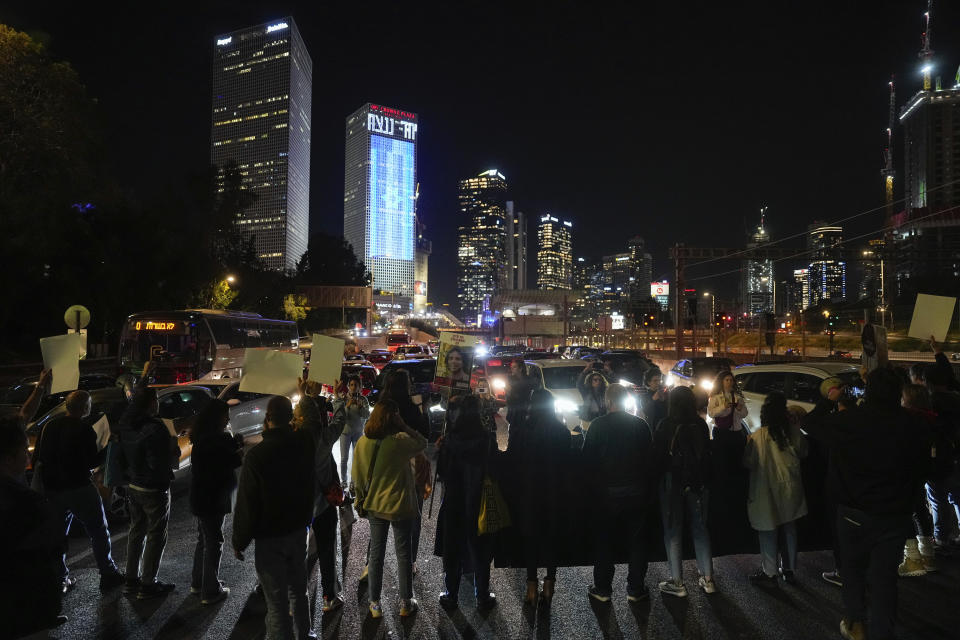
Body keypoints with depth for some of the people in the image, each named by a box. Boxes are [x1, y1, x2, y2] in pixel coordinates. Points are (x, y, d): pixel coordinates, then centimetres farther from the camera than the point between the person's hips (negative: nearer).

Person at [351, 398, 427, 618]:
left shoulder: (362, 443, -9)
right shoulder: (399, 442, -22)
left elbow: (357, 475, -1)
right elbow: (423, 443, -5)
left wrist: (362, 498, 13)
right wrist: (403, 426, -12)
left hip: (375, 507, 4)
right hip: (400, 507, -4)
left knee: (376, 553, 17)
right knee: (403, 554, 12)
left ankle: (375, 603, 27)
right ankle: (405, 603, 24)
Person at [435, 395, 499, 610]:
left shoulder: (450, 438, -11)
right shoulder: (488, 437, -14)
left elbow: (441, 470, -6)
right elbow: (494, 468, -8)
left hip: (454, 501, 1)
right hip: (480, 502, -1)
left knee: (453, 550, 14)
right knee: (480, 550, 13)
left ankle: (451, 596, 25)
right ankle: (482, 597, 22)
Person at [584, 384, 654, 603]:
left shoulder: (598, 425, -11)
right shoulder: (642, 425, -4)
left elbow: (587, 459, -9)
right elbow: (650, 459, 1)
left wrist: (594, 484, 7)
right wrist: (648, 490, 11)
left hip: (607, 493, -2)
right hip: (637, 493, 2)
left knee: (604, 541, 11)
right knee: (637, 540, 15)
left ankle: (602, 589, 19)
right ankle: (636, 589, 22)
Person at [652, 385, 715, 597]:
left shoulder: (665, 426, -15)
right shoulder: (701, 425, -3)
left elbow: (657, 455, -10)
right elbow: (707, 454, 4)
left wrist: (658, 477, 5)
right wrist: (704, 479, 15)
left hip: (673, 483, -4)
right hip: (698, 483, 4)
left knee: (673, 532, 6)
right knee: (700, 528, 16)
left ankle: (677, 583, 12)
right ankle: (707, 579, 23)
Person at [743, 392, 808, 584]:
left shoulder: (758, 436, -19)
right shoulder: (794, 431, -8)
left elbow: (749, 463, -11)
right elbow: (803, 453, 8)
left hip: (768, 490, -4)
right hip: (790, 489, 4)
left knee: (769, 531, 7)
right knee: (789, 529, 17)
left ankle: (769, 572, 15)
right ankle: (789, 569, 28)